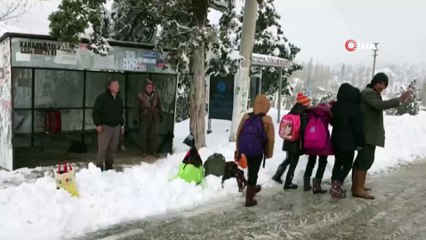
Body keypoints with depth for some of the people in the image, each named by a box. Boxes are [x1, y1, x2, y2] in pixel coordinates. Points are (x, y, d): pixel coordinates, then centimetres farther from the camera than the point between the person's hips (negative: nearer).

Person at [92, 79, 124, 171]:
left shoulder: (119, 99, 12)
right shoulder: (102, 97, -8)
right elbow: (95, 111, -9)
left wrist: (122, 125, 18)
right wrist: (98, 124, -14)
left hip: (116, 126, 6)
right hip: (105, 126, -6)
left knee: (113, 148, 11)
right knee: (102, 148, -4)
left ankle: (109, 166, 24)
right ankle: (99, 167, 4)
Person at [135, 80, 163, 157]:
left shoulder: (156, 95, 3)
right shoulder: (140, 96, -7)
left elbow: (159, 106, 13)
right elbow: (137, 108, -2)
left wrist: (161, 115, 15)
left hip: (155, 118, 3)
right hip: (144, 119, -3)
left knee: (155, 134, 6)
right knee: (143, 135, 5)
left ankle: (154, 150, 20)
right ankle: (143, 151, 19)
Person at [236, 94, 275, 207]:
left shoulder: (246, 117, -1)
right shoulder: (267, 119, -10)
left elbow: (238, 134, 4)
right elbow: (271, 139, -8)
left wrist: (238, 150, 13)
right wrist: (269, 153, 7)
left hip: (244, 150, 4)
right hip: (257, 151, -4)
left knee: (251, 170, 26)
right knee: (253, 173, 7)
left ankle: (252, 188, 48)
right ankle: (249, 199, 16)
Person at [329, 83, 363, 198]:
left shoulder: (335, 106, 2)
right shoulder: (354, 108, -17)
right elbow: (357, 127, -13)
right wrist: (360, 142, -4)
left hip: (335, 139, 6)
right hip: (348, 141, -6)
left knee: (338, 162, 19)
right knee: (347, 165, 3)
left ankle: (334, 186, 18)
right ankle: (336, 188, -8)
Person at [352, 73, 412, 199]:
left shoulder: (371, 93, 22)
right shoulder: (368, 93, -13)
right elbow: (380, 105, -29)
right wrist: (399, 100, -34)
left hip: (368, 133, 11)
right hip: (368, 133, -11)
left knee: (362, 158, 13)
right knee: (367, 159, -12)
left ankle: (356, 186, 20)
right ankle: (359, 189, -12)